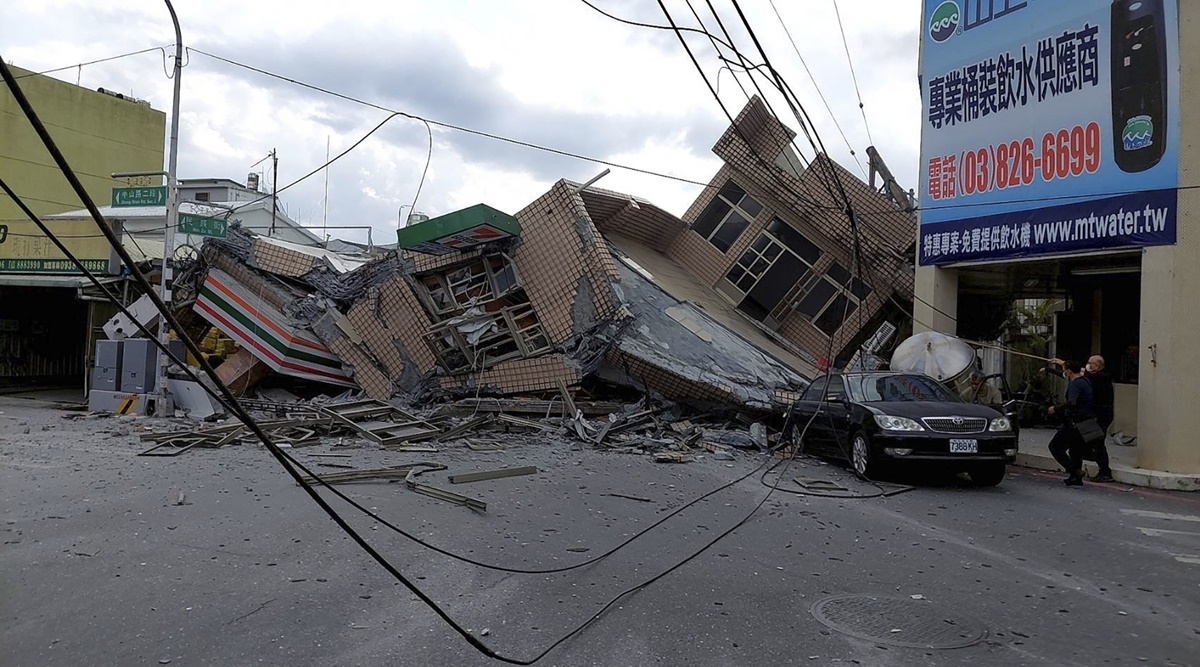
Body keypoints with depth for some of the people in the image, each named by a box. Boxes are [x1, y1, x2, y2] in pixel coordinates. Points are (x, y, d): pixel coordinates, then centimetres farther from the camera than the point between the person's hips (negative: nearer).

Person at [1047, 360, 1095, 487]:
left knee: (1055, 446, -3)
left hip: (1076, 422, -10)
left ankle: (1074, 471, -11)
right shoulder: (1085, 381, 13)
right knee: (1076, 450, 19)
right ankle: (1076, 478, 21)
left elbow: (1071, 403, -32)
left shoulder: (1075, 384, -17)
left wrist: (1055, 409, -20)